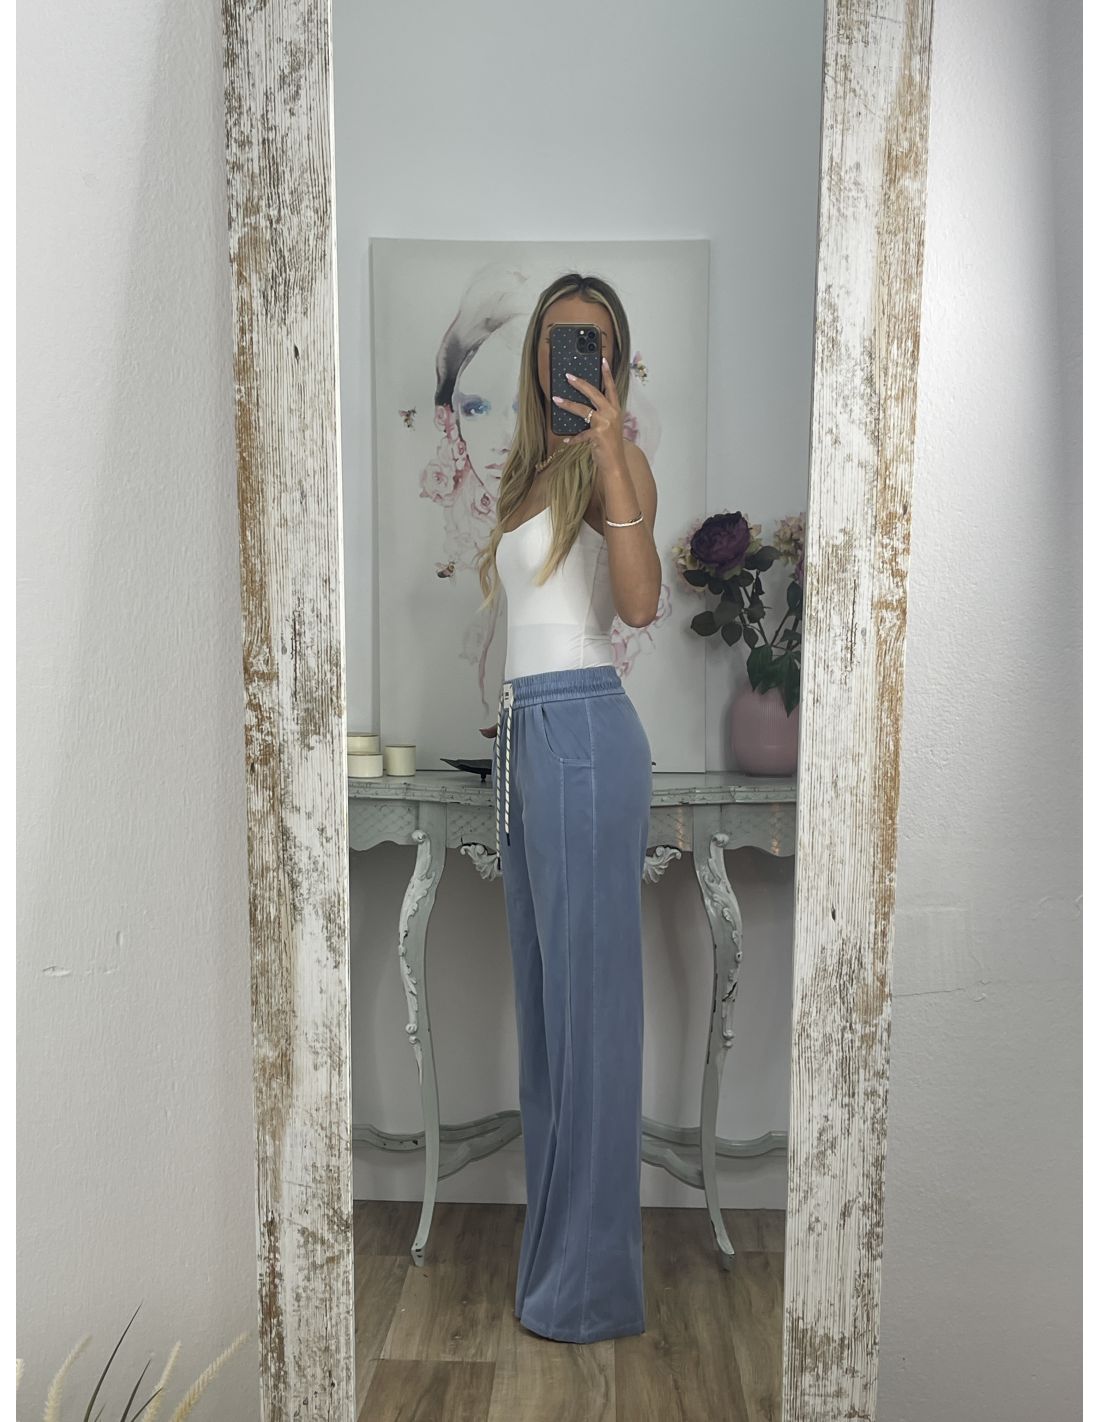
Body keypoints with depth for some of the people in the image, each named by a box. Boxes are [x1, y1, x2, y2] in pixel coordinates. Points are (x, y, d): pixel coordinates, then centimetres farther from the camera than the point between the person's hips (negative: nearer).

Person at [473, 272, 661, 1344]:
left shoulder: (616, 460, -3)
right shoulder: (531, 465, 20)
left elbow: (639, 602, -21)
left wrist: (609, 454, -28)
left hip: (582, 730, -8)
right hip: (523, 731, 9)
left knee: (588, 1001, -2)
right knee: (542, 996, 14)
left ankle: (594, 1281, 13)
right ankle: (551, 1239, 31)